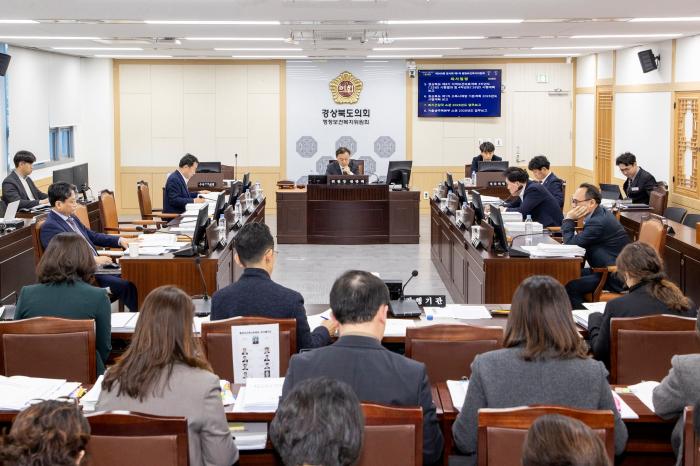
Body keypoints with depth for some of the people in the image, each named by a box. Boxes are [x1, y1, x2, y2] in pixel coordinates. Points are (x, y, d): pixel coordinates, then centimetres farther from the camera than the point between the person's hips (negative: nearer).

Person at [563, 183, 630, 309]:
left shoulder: (599, 222, -23)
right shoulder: (600, 214, 9)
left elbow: (571, 243, -16)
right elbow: (578, 241, 12)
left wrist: (569, 219, -9)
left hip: (615, 279, -11)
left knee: (569, 287, -19)